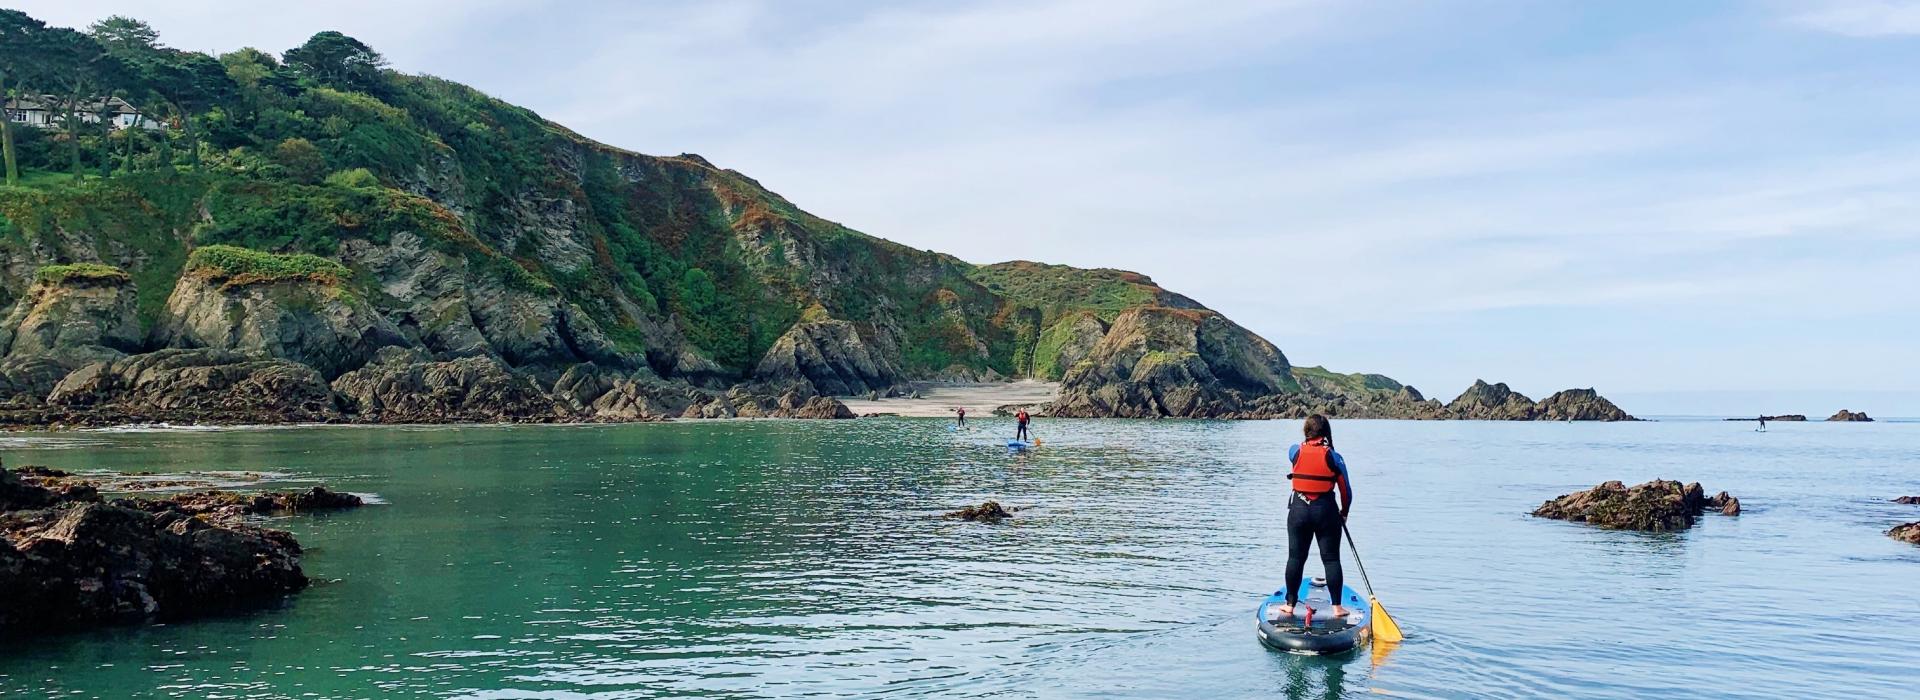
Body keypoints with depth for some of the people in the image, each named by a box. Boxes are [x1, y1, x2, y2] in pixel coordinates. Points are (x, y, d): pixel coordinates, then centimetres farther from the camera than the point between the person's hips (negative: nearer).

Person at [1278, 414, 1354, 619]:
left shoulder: (1295, 451, -3)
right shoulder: (1334, 457, -7)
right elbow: (1346, 491, 0)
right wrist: (1344, 513, 15)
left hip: (1298, 510, 2)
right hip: (1326, 511, -2)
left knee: (1296, 558, 9)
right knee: (1331, 559, 5)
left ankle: (1290, 604, 14)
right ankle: (1337, 607, 8)